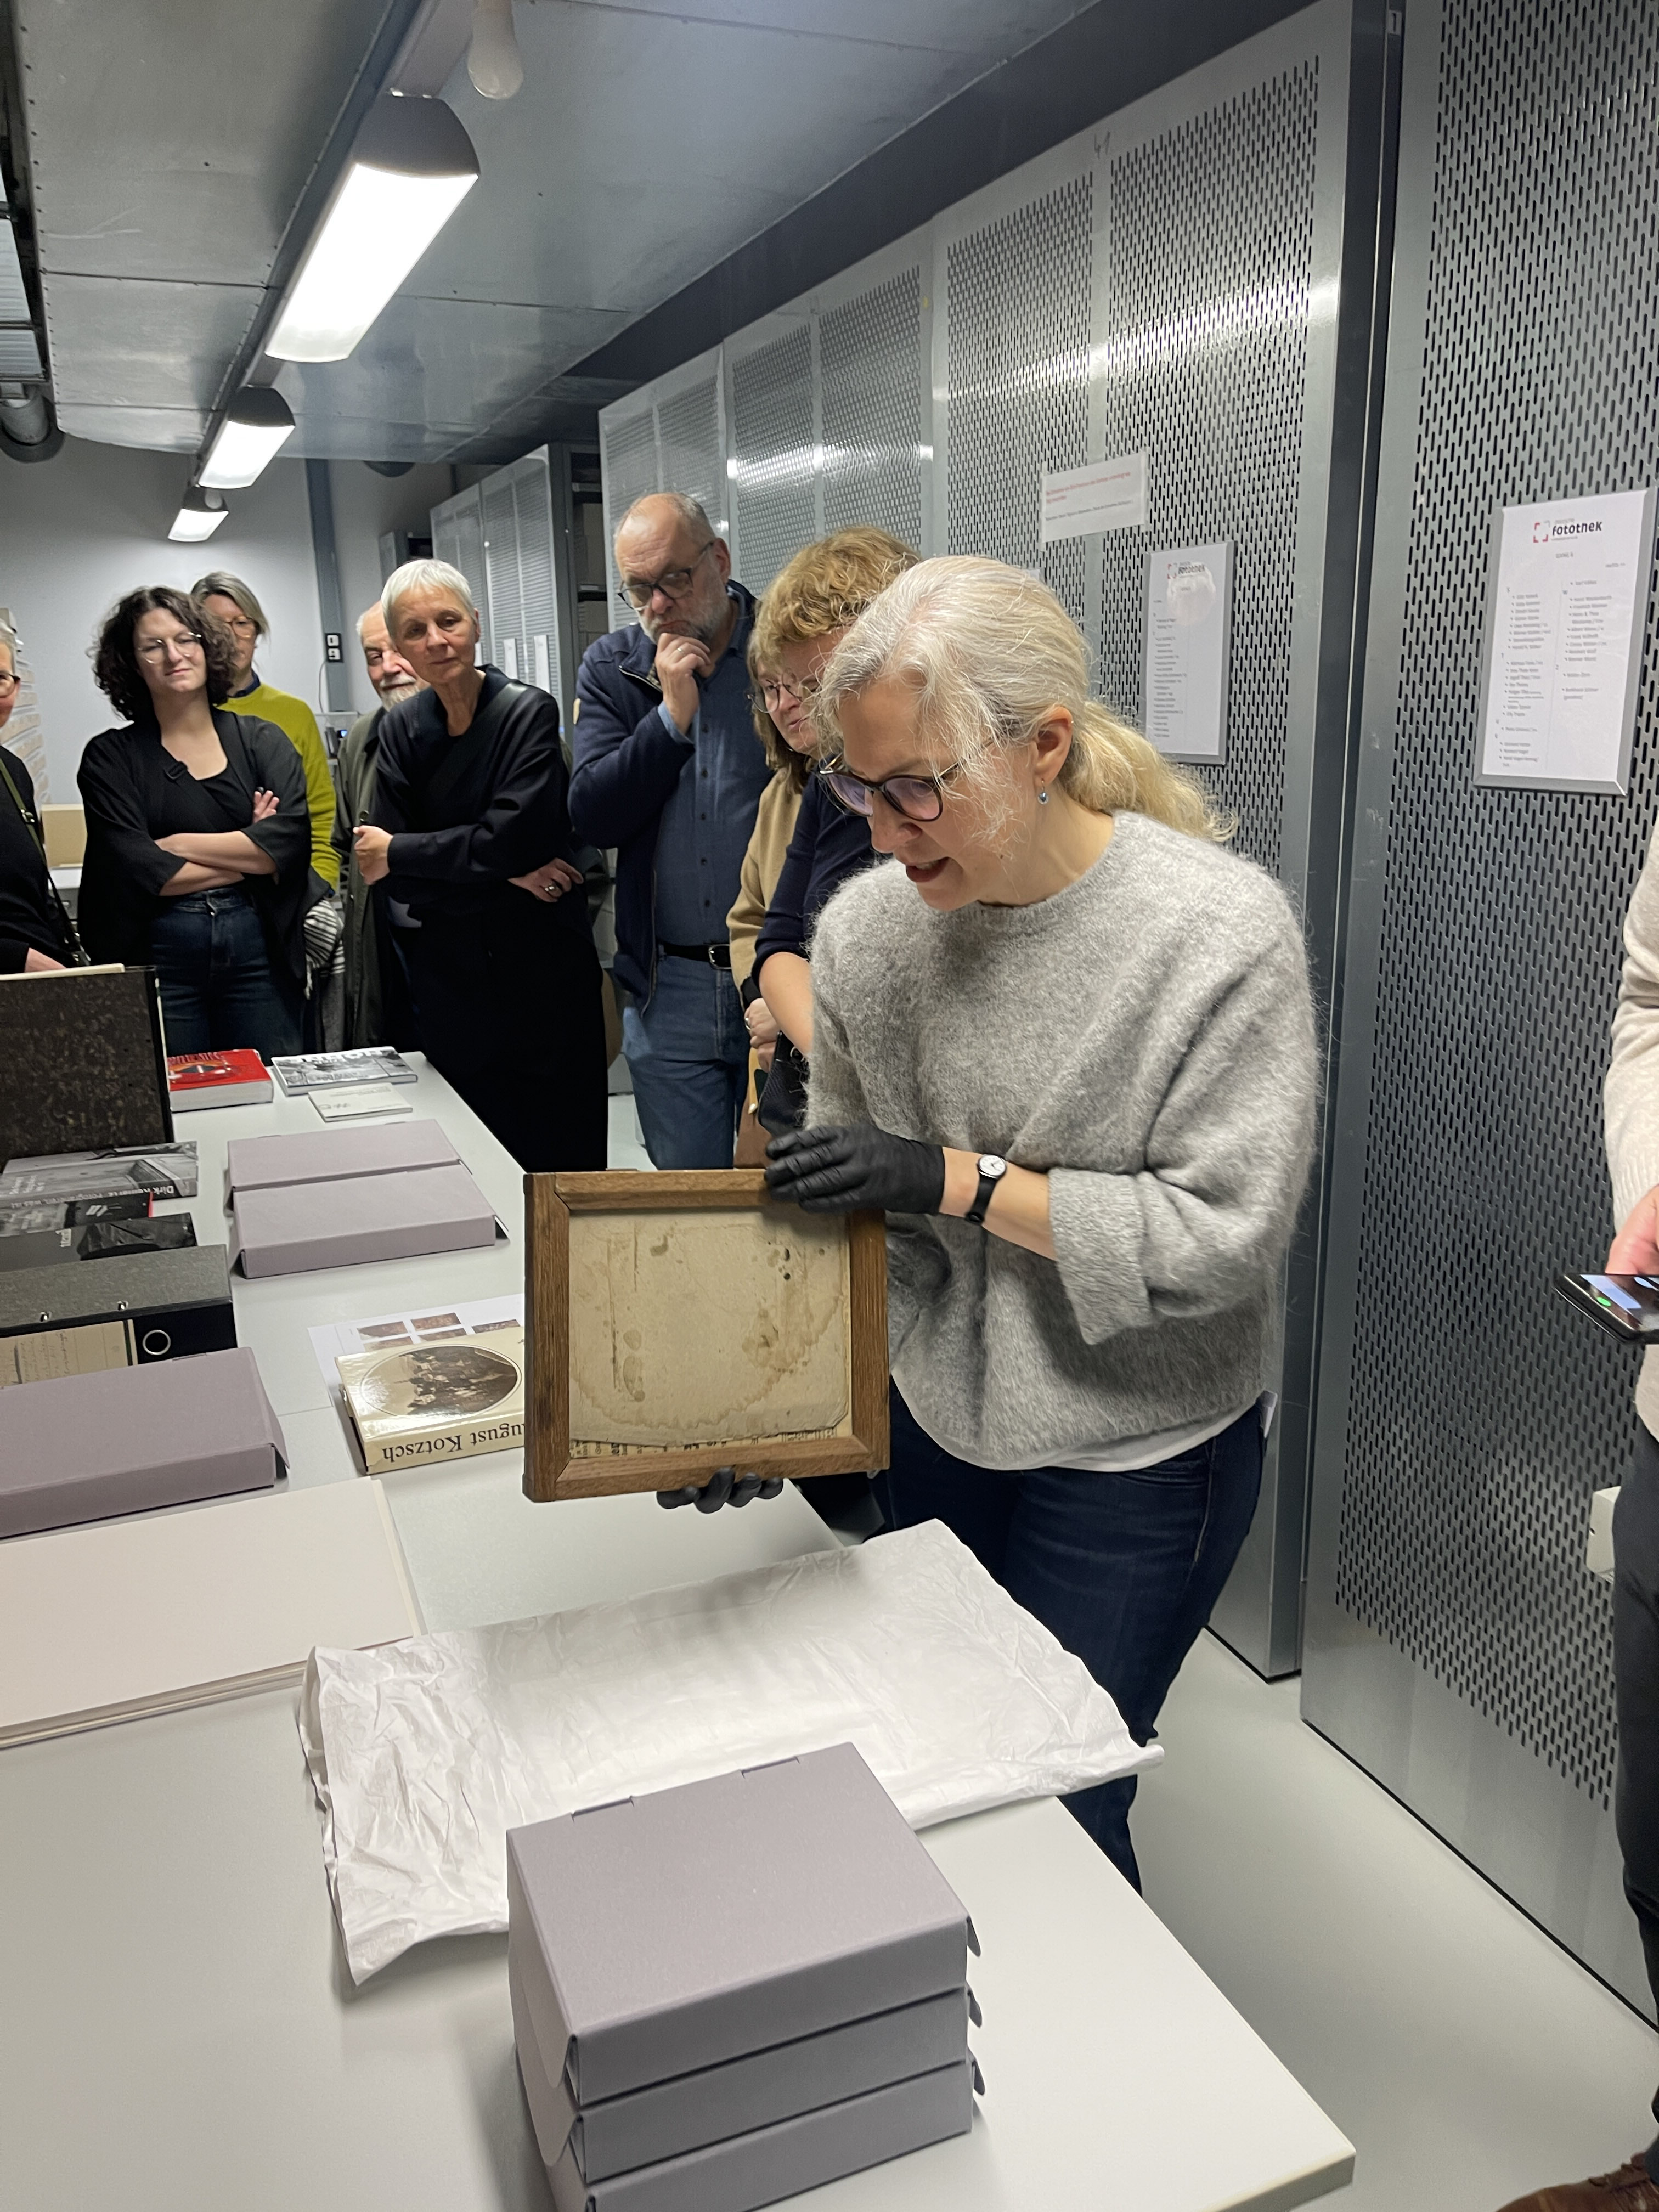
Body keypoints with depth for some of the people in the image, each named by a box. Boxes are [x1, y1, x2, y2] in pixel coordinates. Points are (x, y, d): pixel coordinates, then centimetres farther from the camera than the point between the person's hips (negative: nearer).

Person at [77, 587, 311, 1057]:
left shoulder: (262, 740, 7)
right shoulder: (110, 757, 3)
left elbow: (291, 839, -8)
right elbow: (135, 869, -10)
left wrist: (179, 845, -9)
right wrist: (249, 856, -6)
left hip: (259, 952, 1)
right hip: (158, 960, -1)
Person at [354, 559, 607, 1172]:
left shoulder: (528, 712, -7)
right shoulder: (402, 730, 6)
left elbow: (514, 837, -19)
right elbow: (393, 879, -1)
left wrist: (398, 852, -8)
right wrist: (507, 875, -13)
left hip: (542, 967, -4)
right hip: (449, 977, 4)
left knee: (560, 1153, 3)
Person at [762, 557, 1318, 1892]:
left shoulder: (1222, 932, -21)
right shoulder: (868, 929, -7)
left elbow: (1227, 1233, -22)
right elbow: (850, 1210, 1)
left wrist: (960, 1179, -27)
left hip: (1138, 1453, -4)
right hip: (936, 1425, 5)